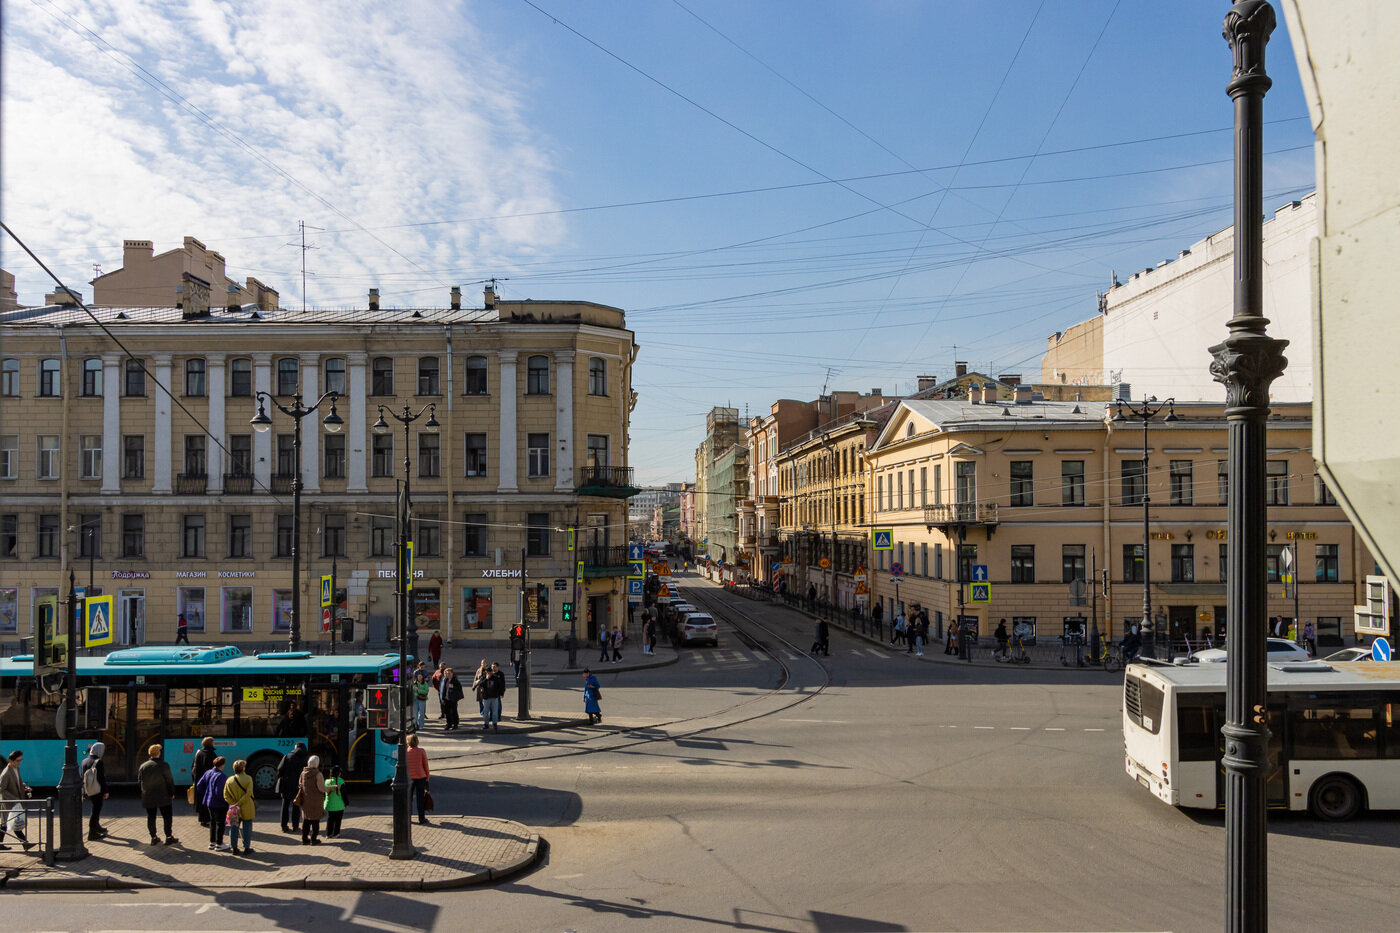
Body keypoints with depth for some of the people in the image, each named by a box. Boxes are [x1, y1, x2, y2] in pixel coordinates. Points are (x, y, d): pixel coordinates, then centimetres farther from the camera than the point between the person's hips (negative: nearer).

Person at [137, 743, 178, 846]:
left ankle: (153, 838, 15)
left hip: (148, 797, 4)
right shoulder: (164, 765, -11)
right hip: (163, 797, -4)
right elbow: (169, 781, -10)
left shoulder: (143, 766, 2)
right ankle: (169, 837, 5)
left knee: (151, 818, 12)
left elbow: (139, 781, 10)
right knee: (167, 817, 5)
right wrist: (172, 793, 1)